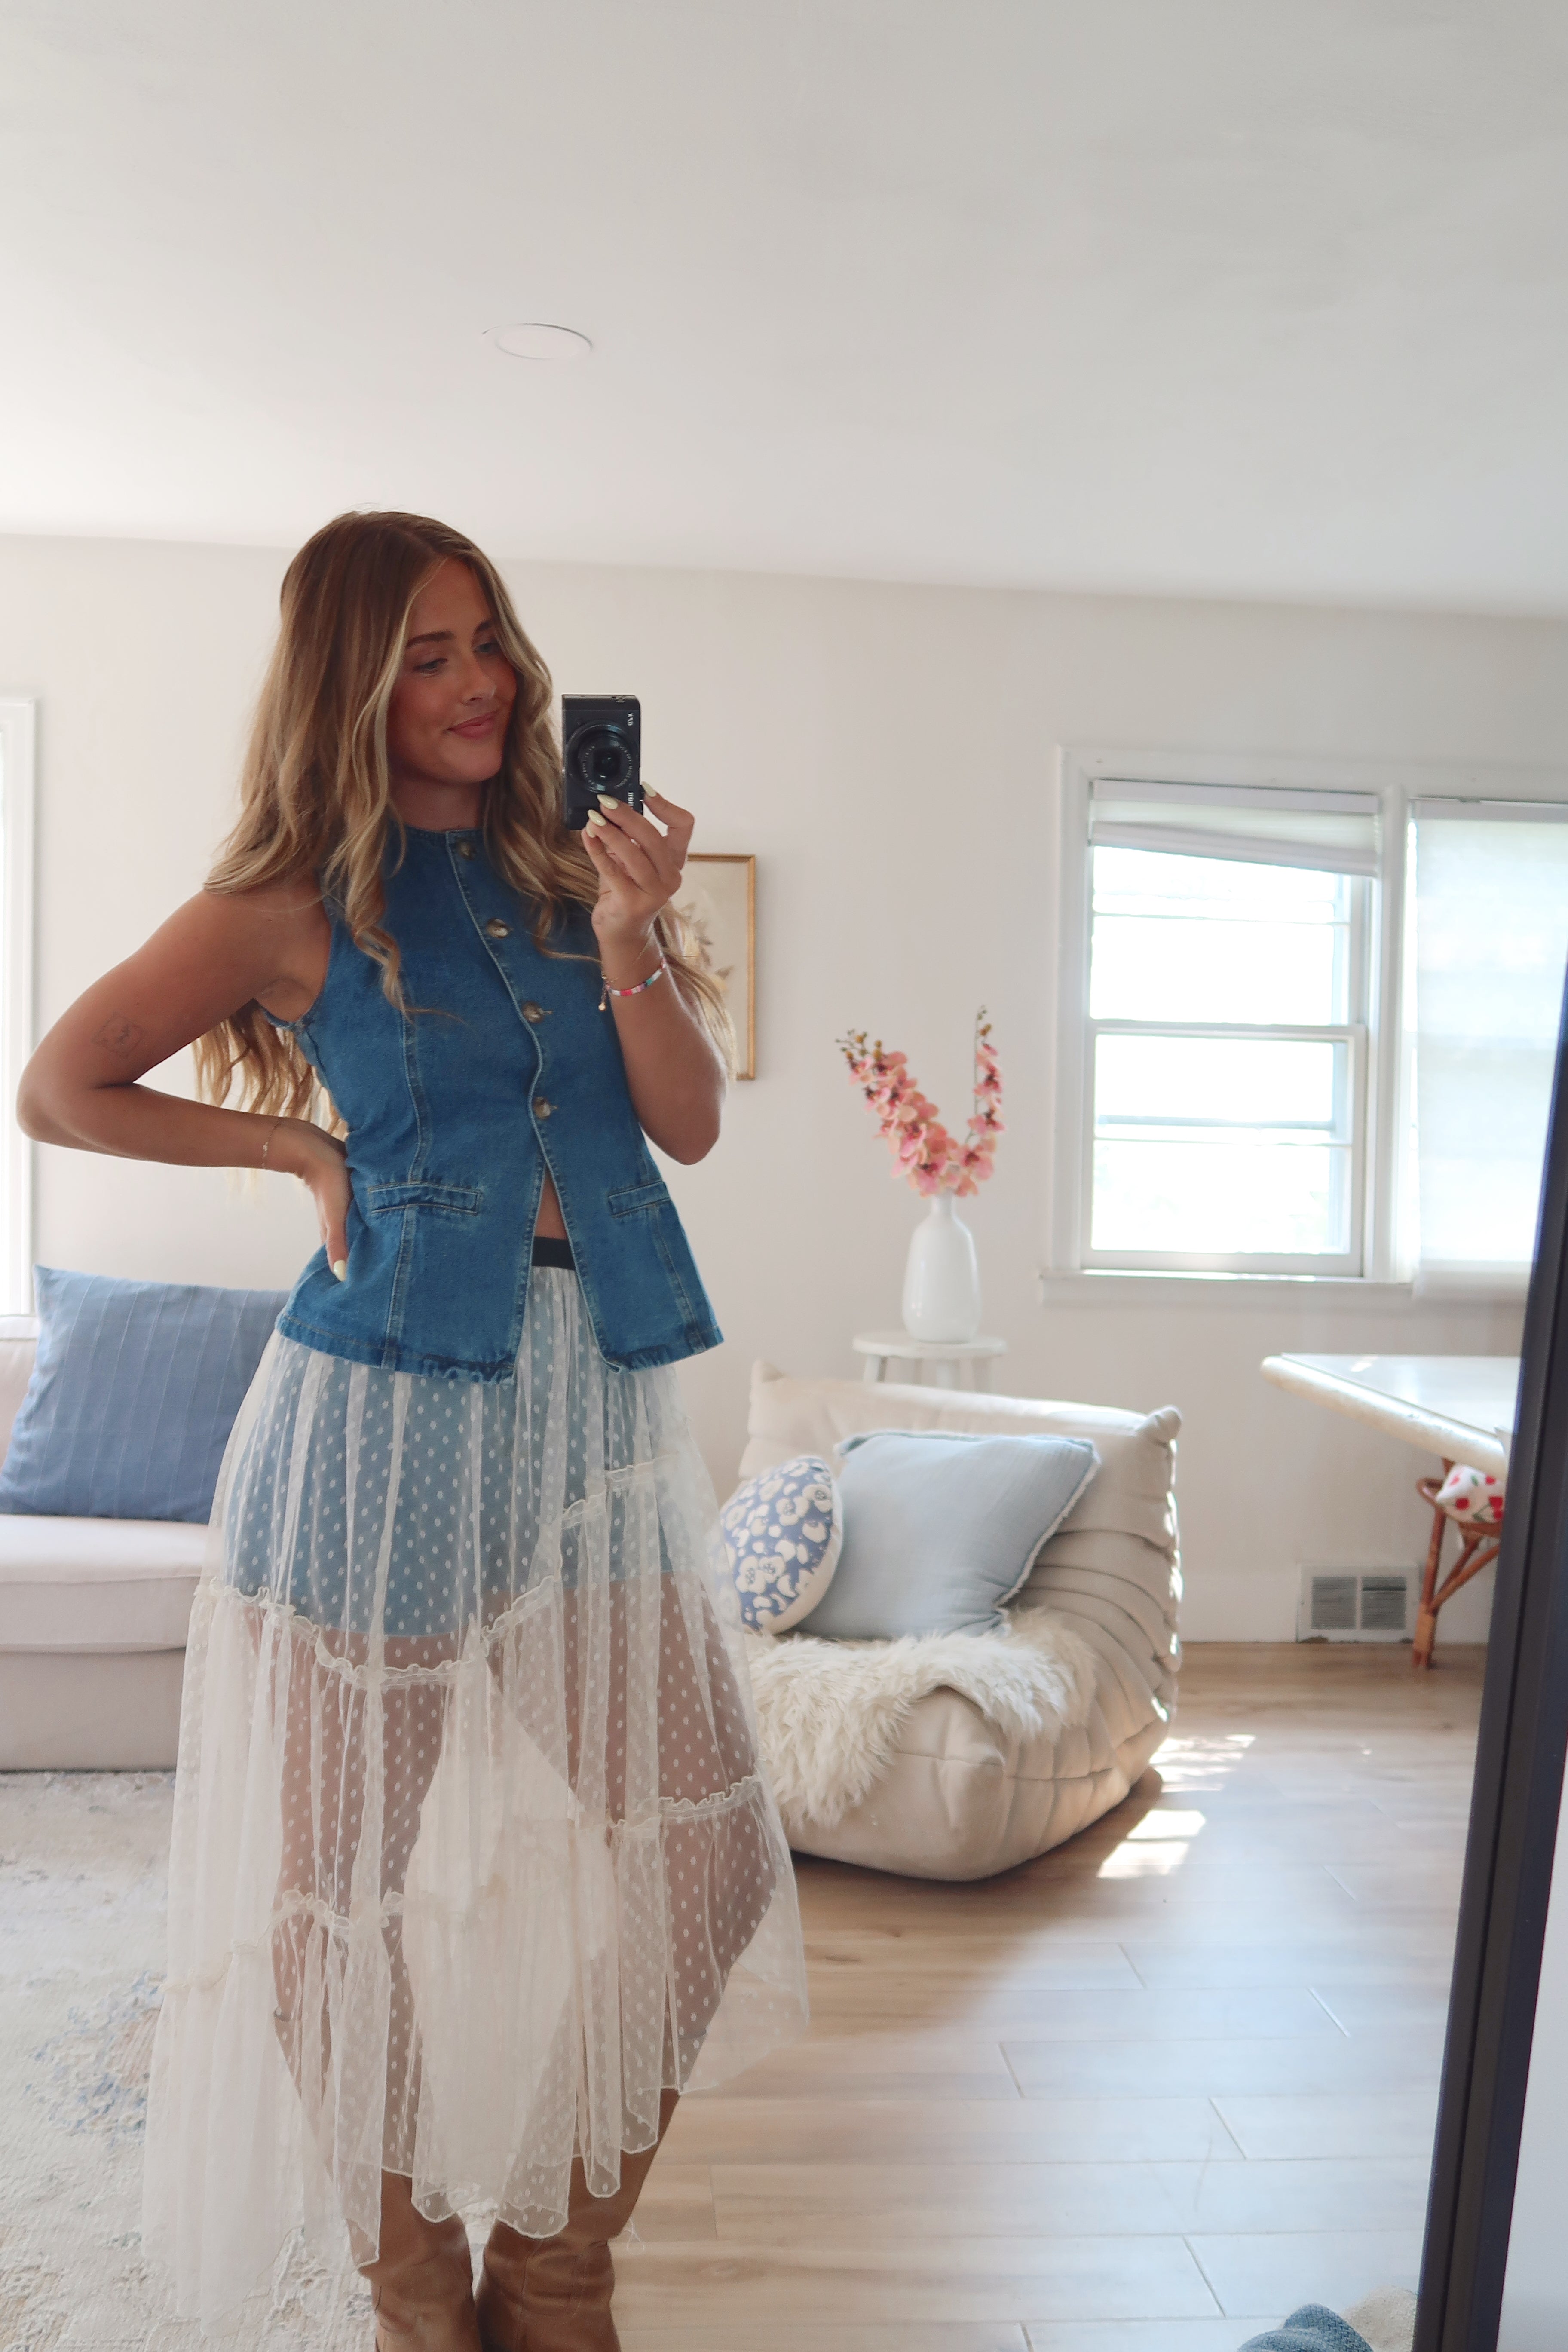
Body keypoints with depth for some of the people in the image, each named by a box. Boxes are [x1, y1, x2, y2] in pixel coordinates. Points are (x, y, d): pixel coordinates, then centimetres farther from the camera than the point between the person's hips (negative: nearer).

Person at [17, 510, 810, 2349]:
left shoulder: (575, 865, 12)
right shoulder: (299, 901, 2)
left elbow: (688, 1125, 5)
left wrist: (631, 942, -9)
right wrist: (304, 1150, 3)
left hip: (595, 1398, 4)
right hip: (389, 1406, -3)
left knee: (710, 1864, 3)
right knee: (348, 1879, 6)